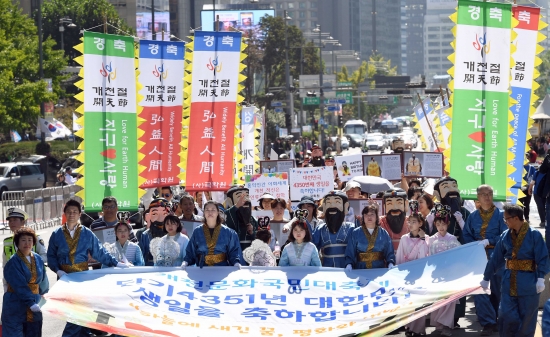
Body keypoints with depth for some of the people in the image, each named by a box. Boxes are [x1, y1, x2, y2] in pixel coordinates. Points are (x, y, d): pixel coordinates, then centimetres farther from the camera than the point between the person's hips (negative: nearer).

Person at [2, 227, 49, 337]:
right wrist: (31, 303, -26)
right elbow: (20, 286, -20)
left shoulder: (38, 259, 8)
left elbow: (43, 281, 19)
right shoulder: (13, 263, -11)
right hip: (15, 308, -6)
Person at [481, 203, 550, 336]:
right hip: (509, 283, 4)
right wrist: (486, 278, 16)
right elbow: (495, 259, 12)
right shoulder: (505, 236, 5)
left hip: (528, 283, -3)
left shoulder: (534, 235, -9)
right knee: (507, 317, -2)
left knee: (526, 318, 4)